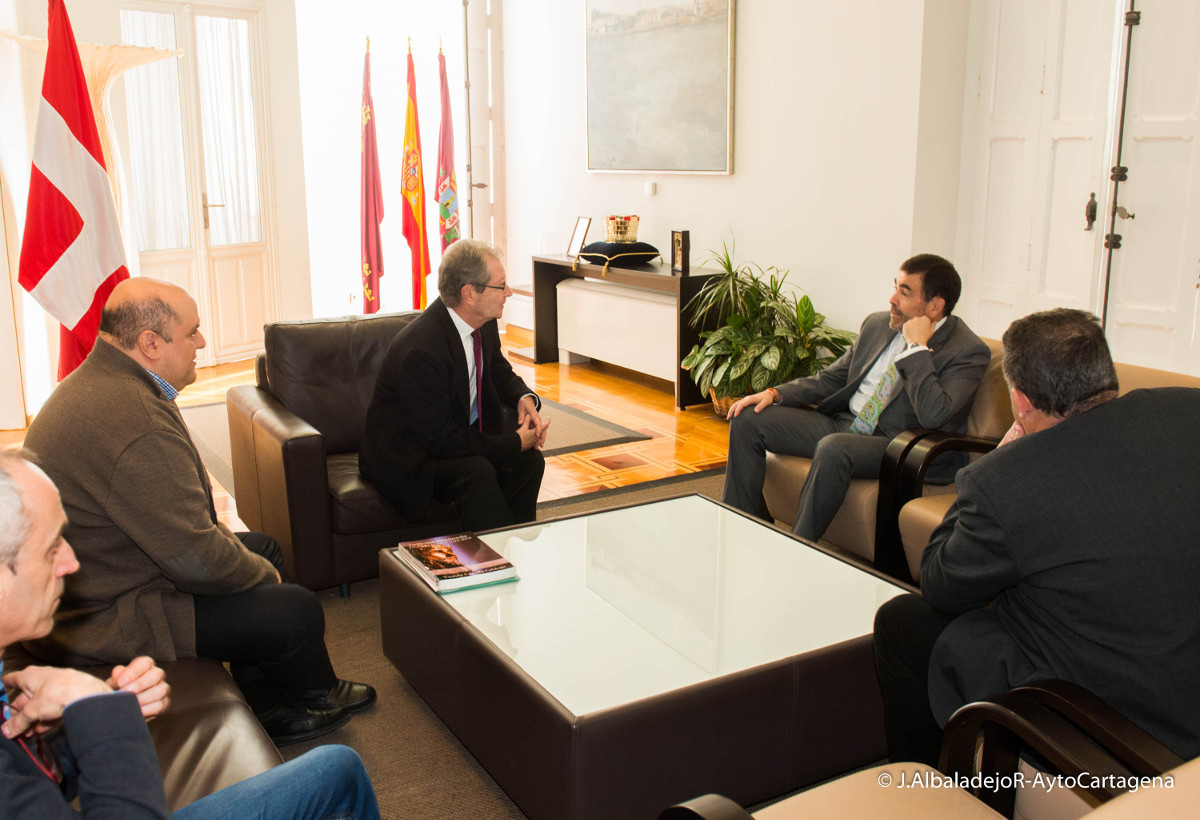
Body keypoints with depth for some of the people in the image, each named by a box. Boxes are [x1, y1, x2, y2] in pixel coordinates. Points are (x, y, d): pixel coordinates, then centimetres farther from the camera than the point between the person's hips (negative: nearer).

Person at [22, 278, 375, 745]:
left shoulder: (97, 379, 5)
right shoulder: (136, 424, -32)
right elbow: (197, 561, -29)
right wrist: (264, 574, -8)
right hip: (103, 624, -11)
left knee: (263, 547, 19)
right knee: (297, 613, -9)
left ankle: (266, 712, 26)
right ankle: (316, 698, 26)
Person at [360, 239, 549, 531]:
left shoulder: (483, 323, -4)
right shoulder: (421, 349, -31)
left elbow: (499, 371, 16)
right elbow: (439, 439, -28)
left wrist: (524, 398, -8)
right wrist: (513, 443, -25)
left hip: (461, 433, 8)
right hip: (406, 457, -8)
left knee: (529, 459, -12)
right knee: (477, 471, -32)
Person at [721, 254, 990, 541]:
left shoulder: (968, 352, -9)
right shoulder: (877, 324, 11)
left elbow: (933, 416, -24)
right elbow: (830, 379, 18)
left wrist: (917, 347, -19)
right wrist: (775, 393, 3)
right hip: (842, 422, 7)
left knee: (834, 448, -39)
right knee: (748, 419, -5)